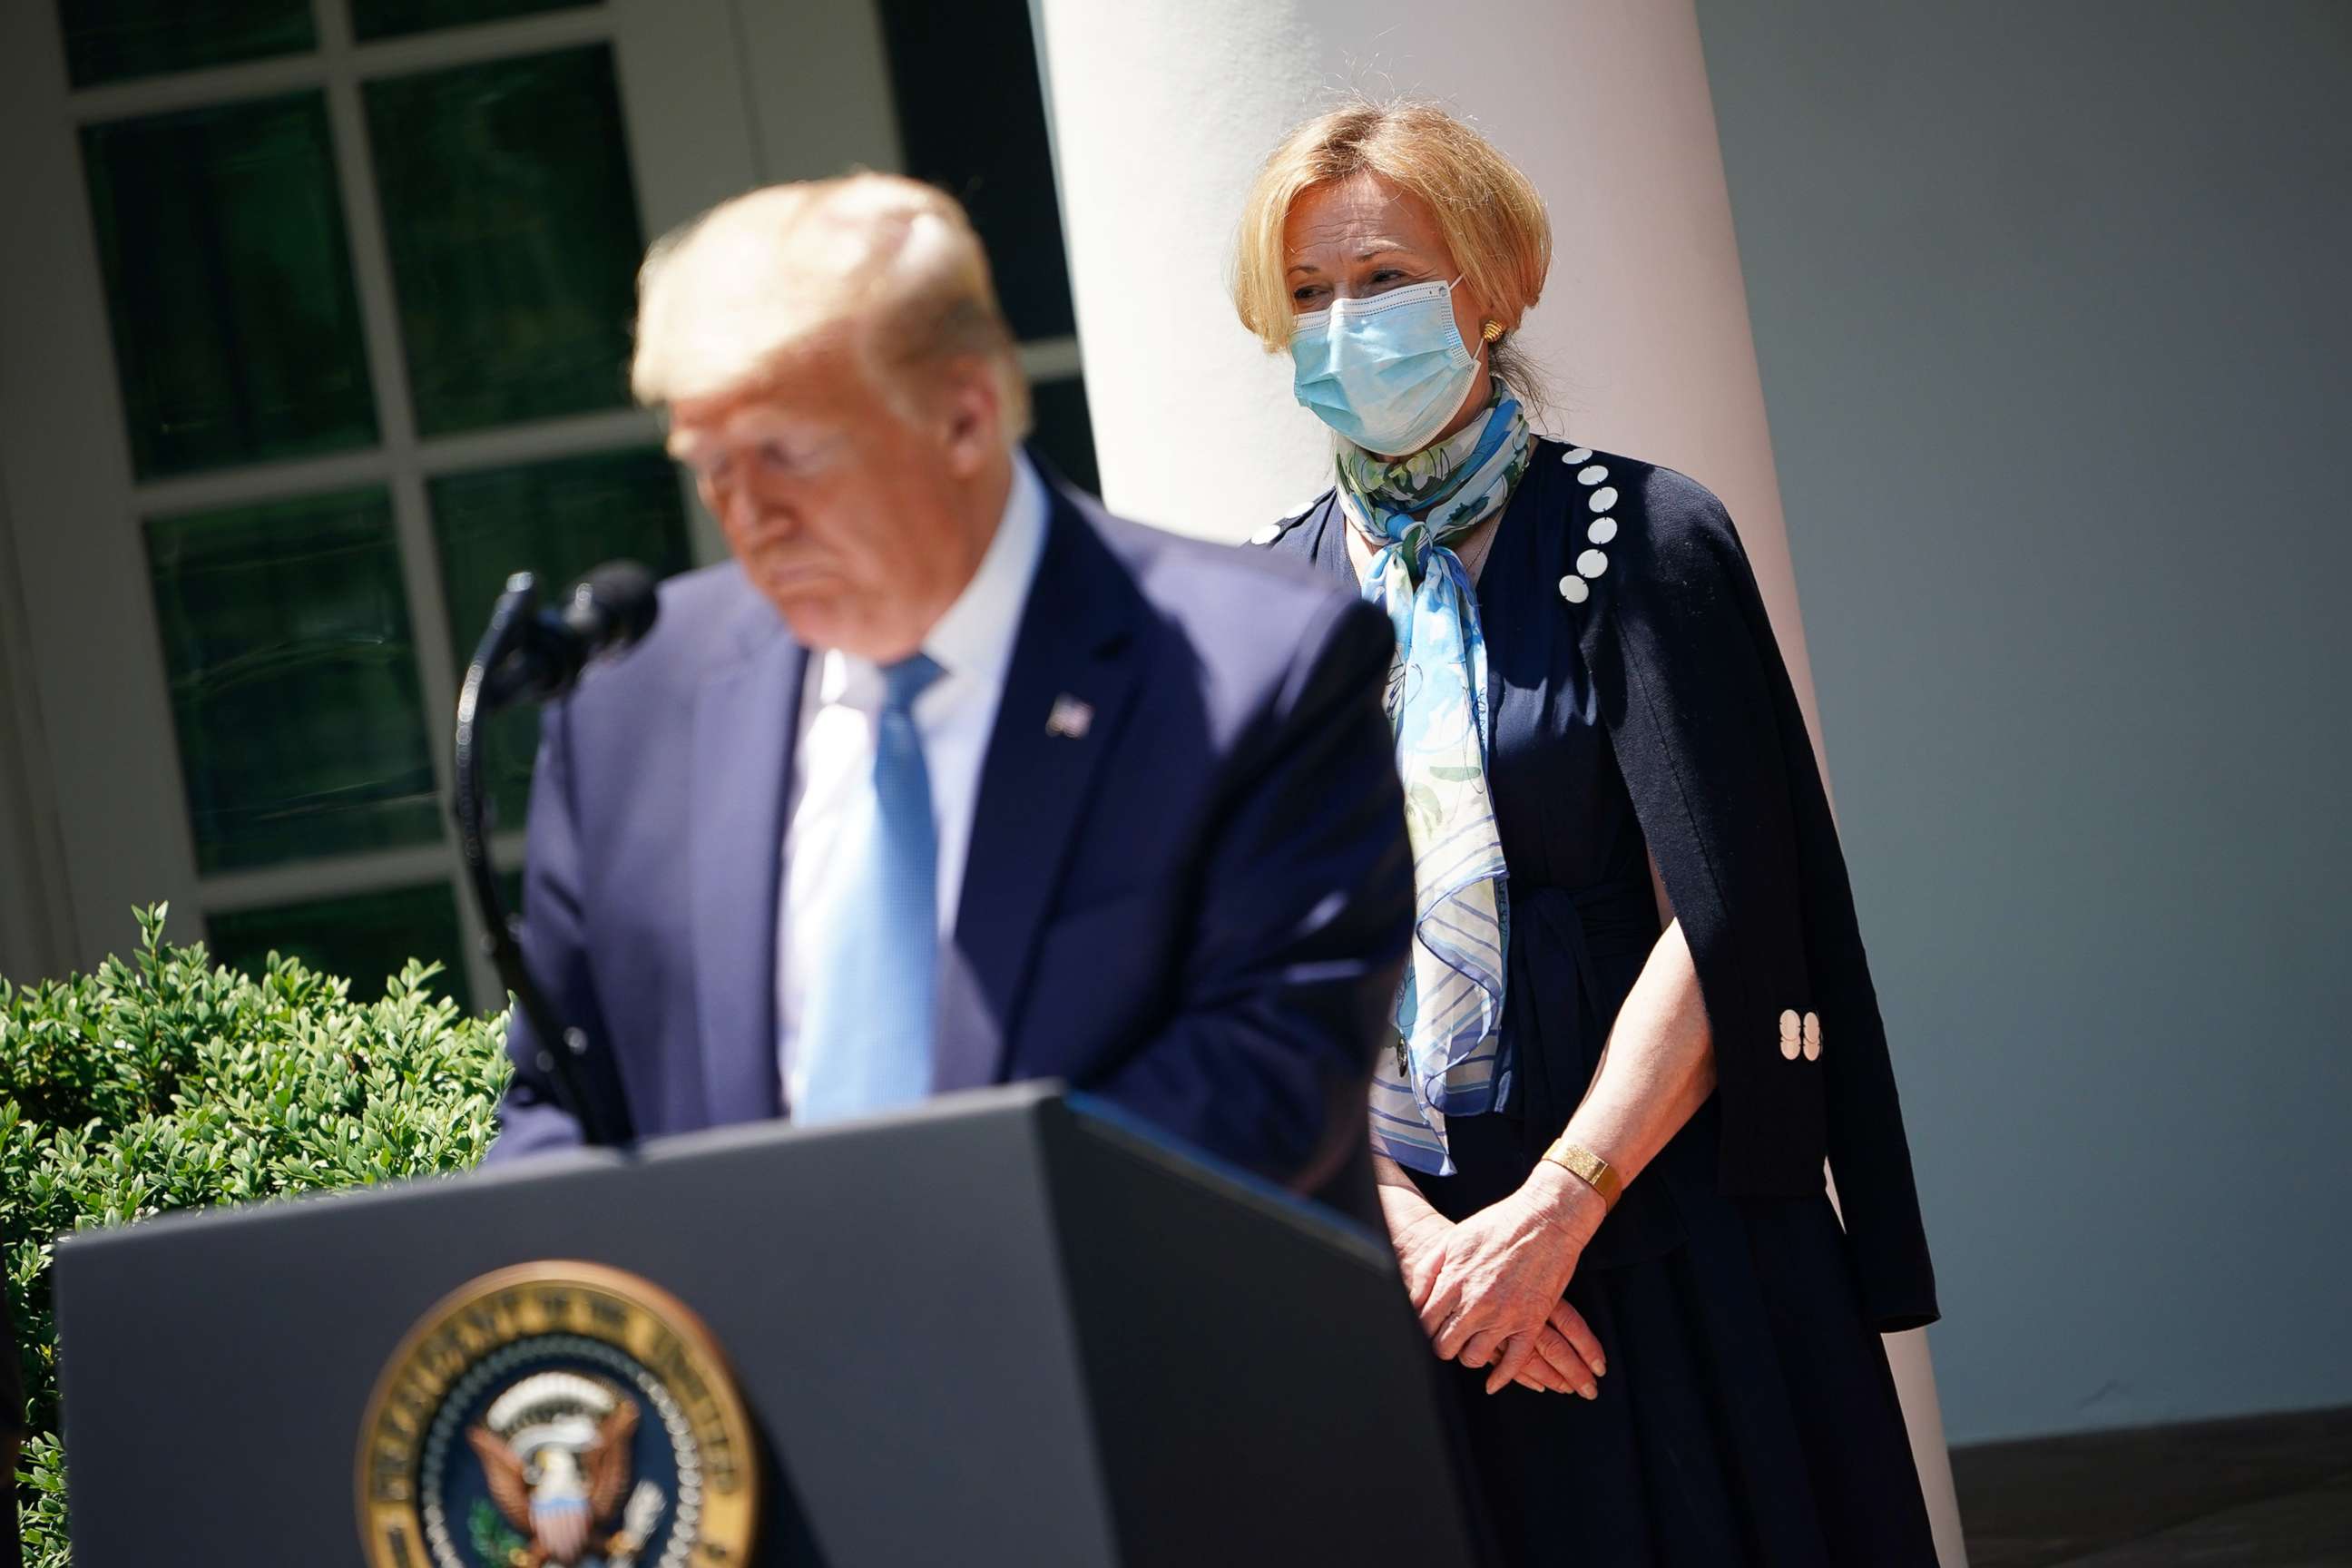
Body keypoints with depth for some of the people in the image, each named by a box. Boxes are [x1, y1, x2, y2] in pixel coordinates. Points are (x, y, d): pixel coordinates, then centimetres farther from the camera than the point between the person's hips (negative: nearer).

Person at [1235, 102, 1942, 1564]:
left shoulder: (1634, 539, -2)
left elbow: (1723, 931, -9)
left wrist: (1556, 1213, -15)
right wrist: (1410, 1230, -10)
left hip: (1667, 1249, -2)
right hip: (1407, 1273, 3)